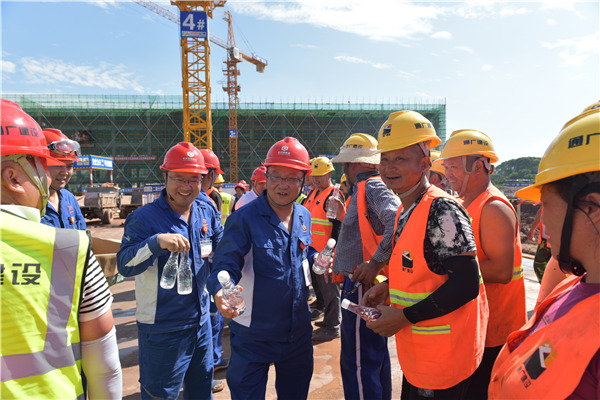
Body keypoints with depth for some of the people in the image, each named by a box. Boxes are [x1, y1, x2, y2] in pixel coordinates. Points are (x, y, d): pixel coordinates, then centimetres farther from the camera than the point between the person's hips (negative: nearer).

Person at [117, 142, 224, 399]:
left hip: (201, 321, 6)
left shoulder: (207, 212, 1)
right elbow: (124, 265, -23)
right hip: (161, 328, -5)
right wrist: (157, 242, -37)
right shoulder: (144, 218, -14)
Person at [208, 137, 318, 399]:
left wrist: (316, 259, 0)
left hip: (299, 331, 6)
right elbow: (226, 265, -20)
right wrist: (221, 292, -40)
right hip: (254, 336, -5)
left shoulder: (304, 216, 3)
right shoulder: (243, 219, -15)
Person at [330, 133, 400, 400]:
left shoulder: (372, 187, -15)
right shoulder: (364, 188, 16)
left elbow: (399, 221, -32)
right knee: (375, 355, 23)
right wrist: (344, 216, 18)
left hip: (363, 287, -11)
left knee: (357, 362, -1)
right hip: (361, 284, 11)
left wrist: (376, 262, -29)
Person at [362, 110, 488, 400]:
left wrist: (405, 316, -21)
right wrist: (389, 286, 3)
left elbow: (466, 285, -24)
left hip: (443, 359, -8)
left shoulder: (442, 211, -22)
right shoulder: (405, 211, 6)